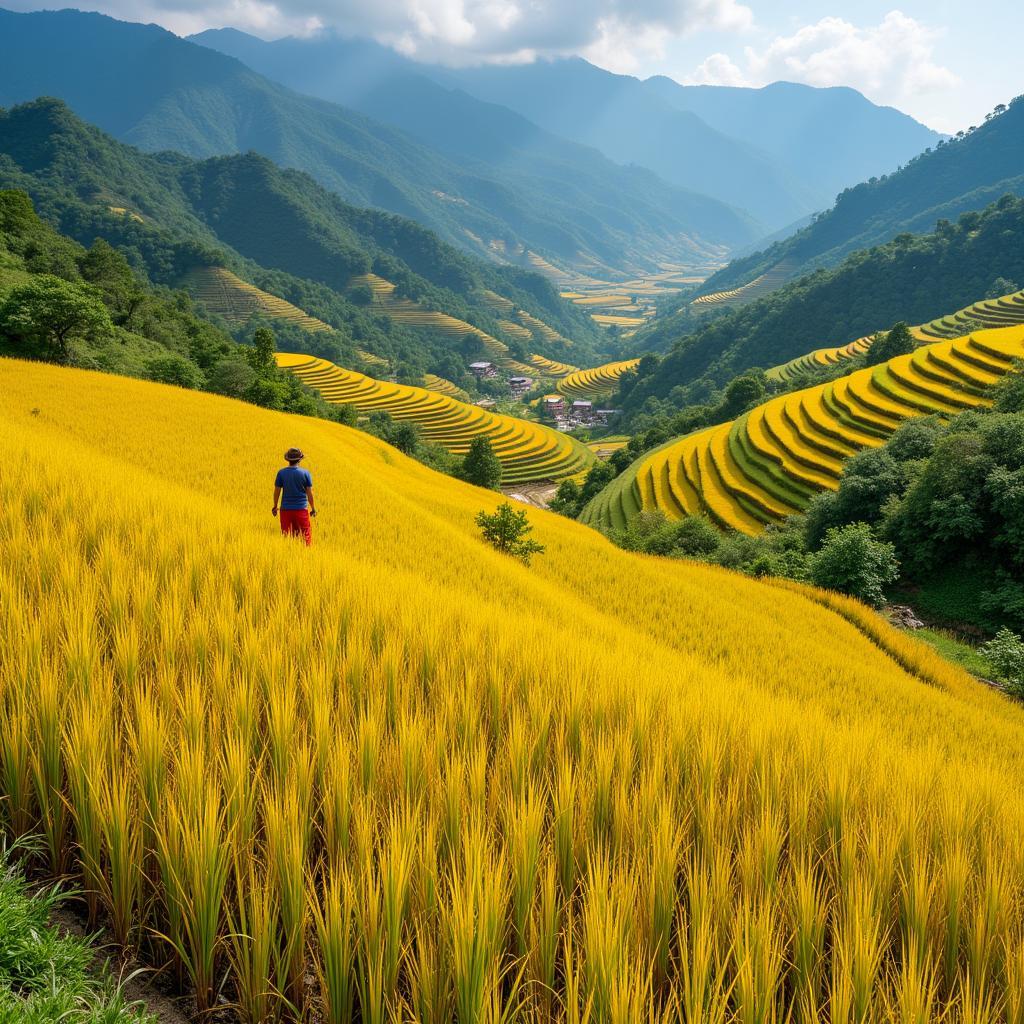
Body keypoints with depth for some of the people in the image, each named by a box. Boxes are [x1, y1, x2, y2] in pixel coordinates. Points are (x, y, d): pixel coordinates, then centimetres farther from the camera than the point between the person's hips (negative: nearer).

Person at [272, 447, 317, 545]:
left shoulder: (281, 473, -2)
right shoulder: (305, 473, -4)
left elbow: (277, 491, 1)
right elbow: (309, 493, -3)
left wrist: (275, 506, 15)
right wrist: (313, 508, 8)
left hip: (286, 508, 1)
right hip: (301, 508, -1)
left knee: (285, 534, 7)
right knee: (305, 534, 5)